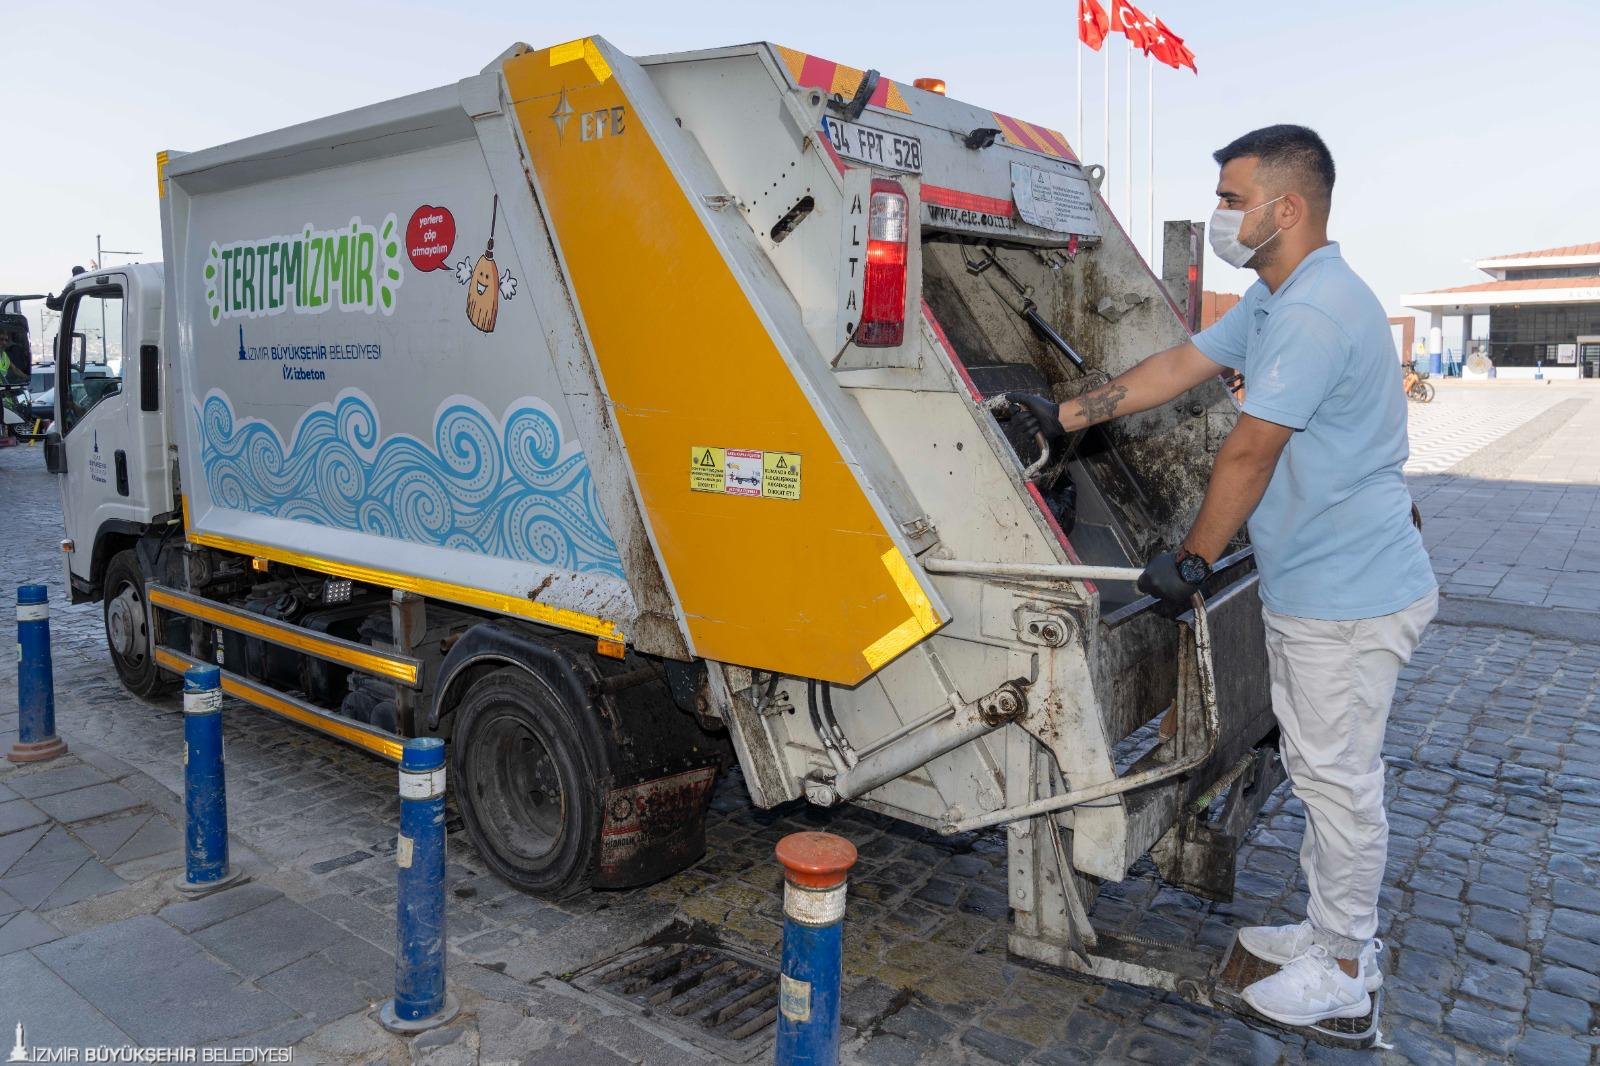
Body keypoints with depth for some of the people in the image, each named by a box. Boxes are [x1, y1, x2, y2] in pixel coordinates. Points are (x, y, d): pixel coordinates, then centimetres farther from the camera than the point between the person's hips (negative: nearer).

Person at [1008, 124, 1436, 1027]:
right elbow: (1180, 366, 17)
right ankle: (1334, 929, 35)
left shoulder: (1317, 315, -24)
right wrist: (1065, 415, 16)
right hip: (1308, 585, 10)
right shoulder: (1276, 304, 11)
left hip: (1352, 597, -10)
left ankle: (1343, 970, 20)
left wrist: (1191, 562, -11)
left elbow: (1248, 455, -21)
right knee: (1318, 767, 19)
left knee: (1340, 778, 3)